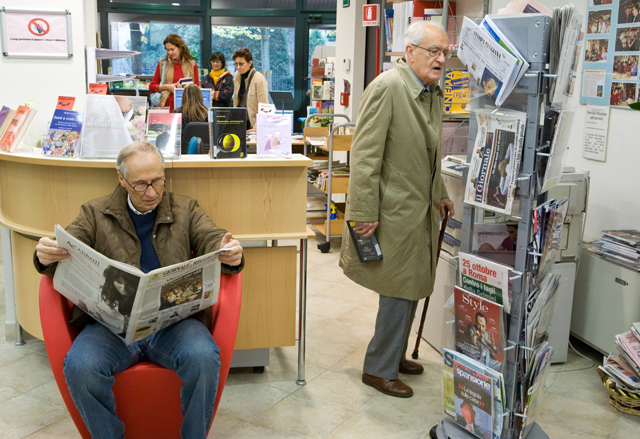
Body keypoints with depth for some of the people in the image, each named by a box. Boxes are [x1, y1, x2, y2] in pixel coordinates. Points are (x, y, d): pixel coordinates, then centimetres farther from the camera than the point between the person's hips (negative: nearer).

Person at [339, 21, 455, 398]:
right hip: (395, 209, -9)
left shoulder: (435, 93, 11)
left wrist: (440, 195, 23)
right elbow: (366, 154, -20)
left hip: (421, 208, 9)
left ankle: (393, 355, 34)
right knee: (401, 290, -1)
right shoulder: (387, 88, -17)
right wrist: (364, 213, -21)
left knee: (410, 288, 16)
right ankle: (380, 369, 16)